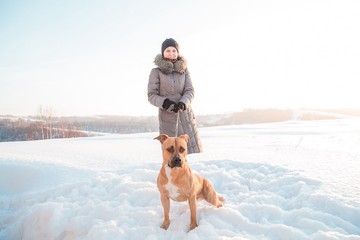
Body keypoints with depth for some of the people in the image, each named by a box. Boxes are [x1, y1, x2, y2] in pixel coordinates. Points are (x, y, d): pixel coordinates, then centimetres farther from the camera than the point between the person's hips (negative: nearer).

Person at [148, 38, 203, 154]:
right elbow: (151, 95, -1)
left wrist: (182, 103, -17)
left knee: (194, 148, -1)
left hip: (185, 115, 3)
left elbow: (190, 91, 4)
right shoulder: (156, 72, 0)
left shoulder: (184, 70, 8)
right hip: (167, 117, -3)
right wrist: (165, 103, -19)